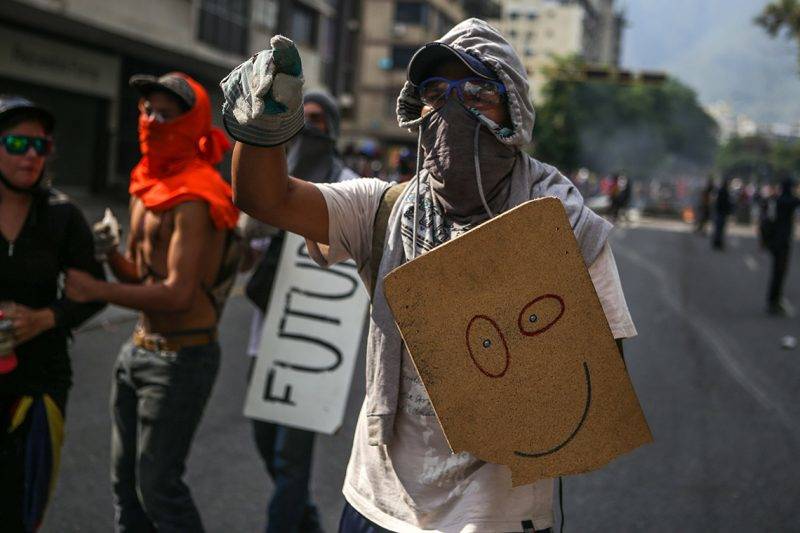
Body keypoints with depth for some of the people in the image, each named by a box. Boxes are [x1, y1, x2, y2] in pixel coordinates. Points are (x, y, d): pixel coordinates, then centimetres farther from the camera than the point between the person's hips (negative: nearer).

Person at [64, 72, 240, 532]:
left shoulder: (194, 201, -19)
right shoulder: (149, 187, 10)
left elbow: (178, 293, -26)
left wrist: (96, 291, -19)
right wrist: (110, 253, -6)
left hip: (181, 359, -9)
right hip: (139, 351, 9)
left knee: (158, 485, -2)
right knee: (126, 478, 17)